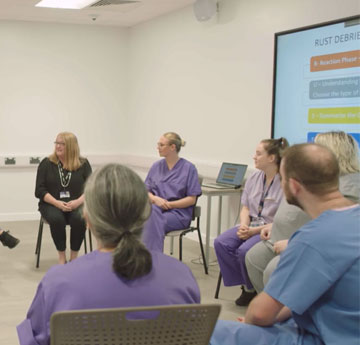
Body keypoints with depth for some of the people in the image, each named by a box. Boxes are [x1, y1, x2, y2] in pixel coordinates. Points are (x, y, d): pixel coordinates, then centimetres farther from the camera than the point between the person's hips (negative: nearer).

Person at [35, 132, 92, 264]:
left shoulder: (83, 163, 5)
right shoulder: (46, 163, 3)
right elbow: (39, 190, -1)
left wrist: (78, 201, -18)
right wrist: (57, 203, -16)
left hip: (76, 204, 0)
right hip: (51, 204, 0)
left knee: (80, 219, -32)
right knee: (56, 219, -33)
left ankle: (74, 256, -13)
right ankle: (61, 256, -13)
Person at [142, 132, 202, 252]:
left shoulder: (189, 168, 0)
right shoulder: (156, 166, 14)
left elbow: (192, 199, -4)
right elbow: (146, 192, 13)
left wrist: (169, 204, -14)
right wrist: (155, 199, -9)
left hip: (179, 212, -4)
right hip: (156, 208, 4)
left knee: (155, 222, -33)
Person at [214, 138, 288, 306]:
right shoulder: (254, 178, 9)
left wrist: (254, 231, -20)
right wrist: (244, 225, -8)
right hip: (251, 224, 7)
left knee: (245, 250, -31)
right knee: (221, 243, -16)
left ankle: (252, 289, -2)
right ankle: (246, 286, -2)